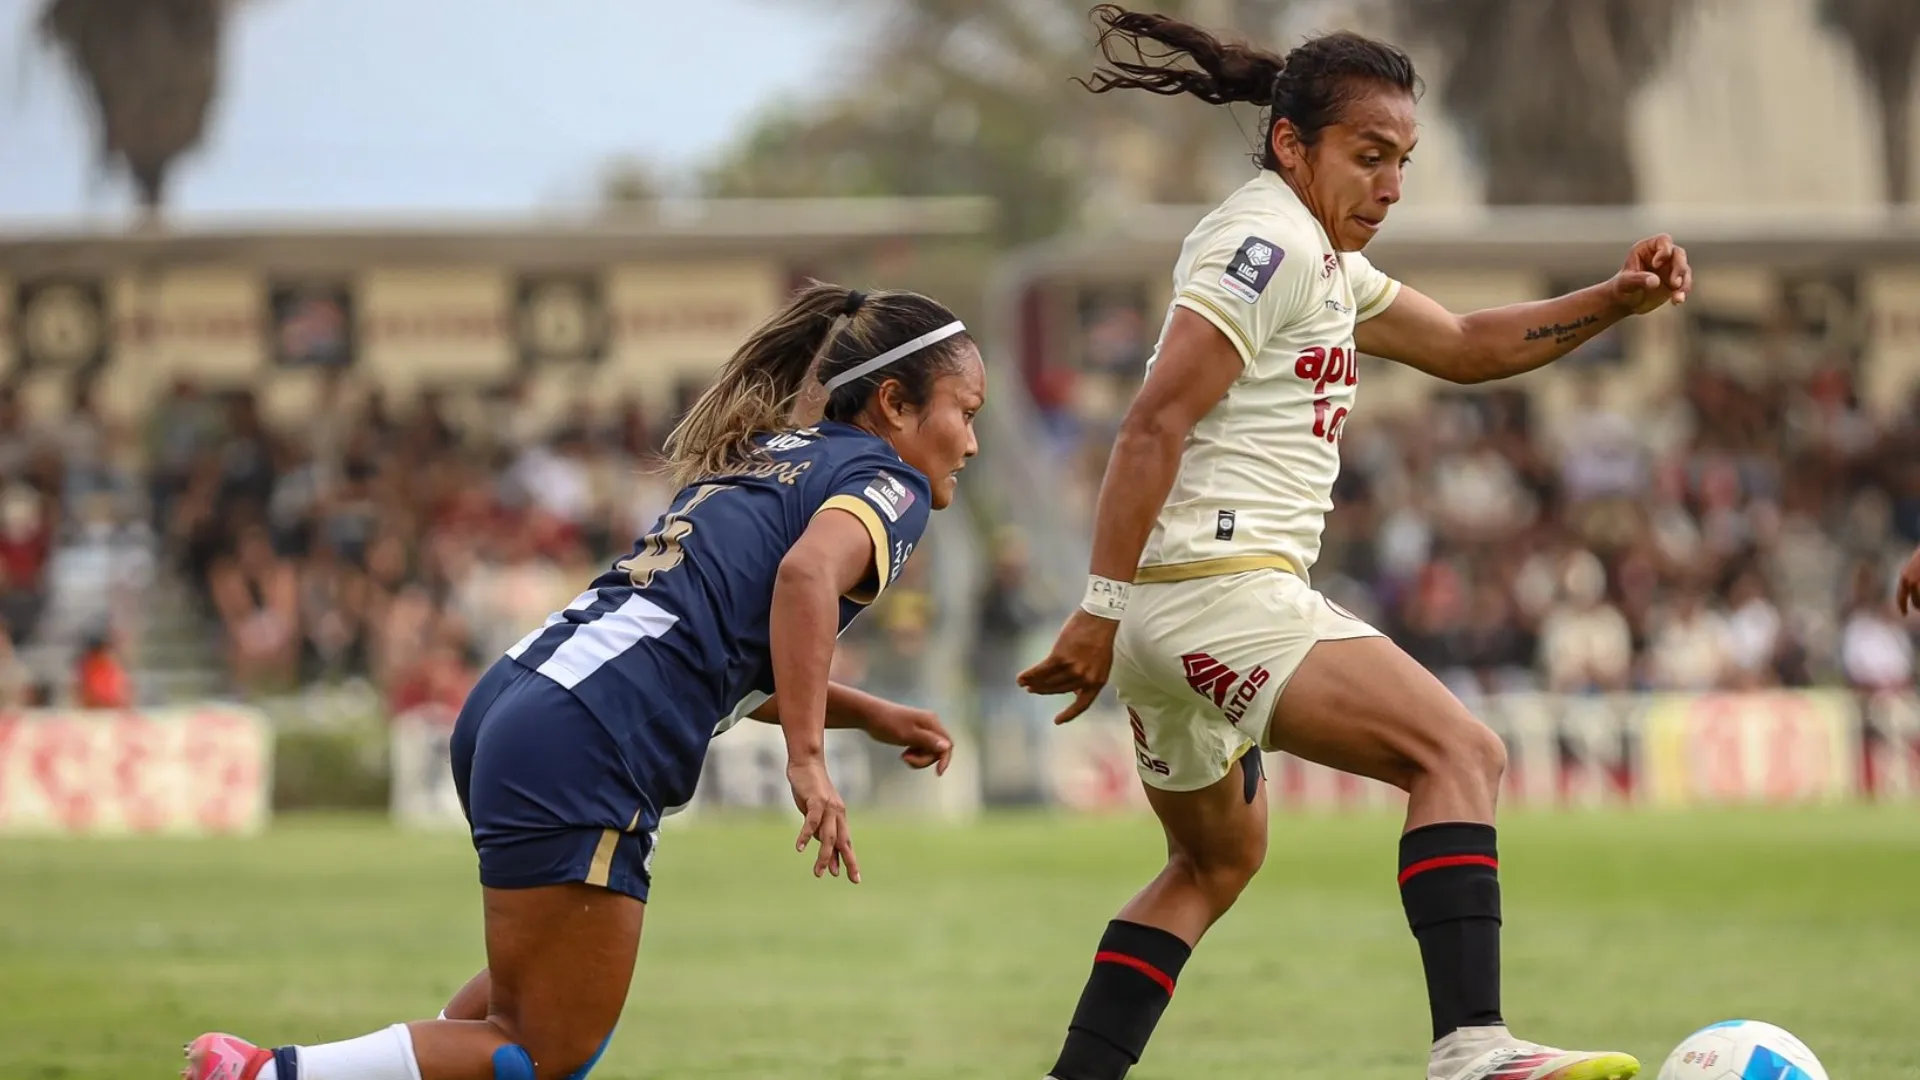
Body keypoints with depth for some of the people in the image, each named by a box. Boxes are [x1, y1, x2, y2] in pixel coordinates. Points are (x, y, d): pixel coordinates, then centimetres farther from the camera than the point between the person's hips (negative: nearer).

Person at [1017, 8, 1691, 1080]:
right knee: (1461, 752, -18)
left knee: (1221, 858, 25)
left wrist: (1619, 299, 15)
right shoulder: (1269, 244, -10)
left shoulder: (1320, 259, 21)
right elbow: (1154, 425, -17)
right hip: (1218, 588, -11)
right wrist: (1101, 608, -22)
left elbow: (1465, 346, 28)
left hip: (1180, 621, 11)